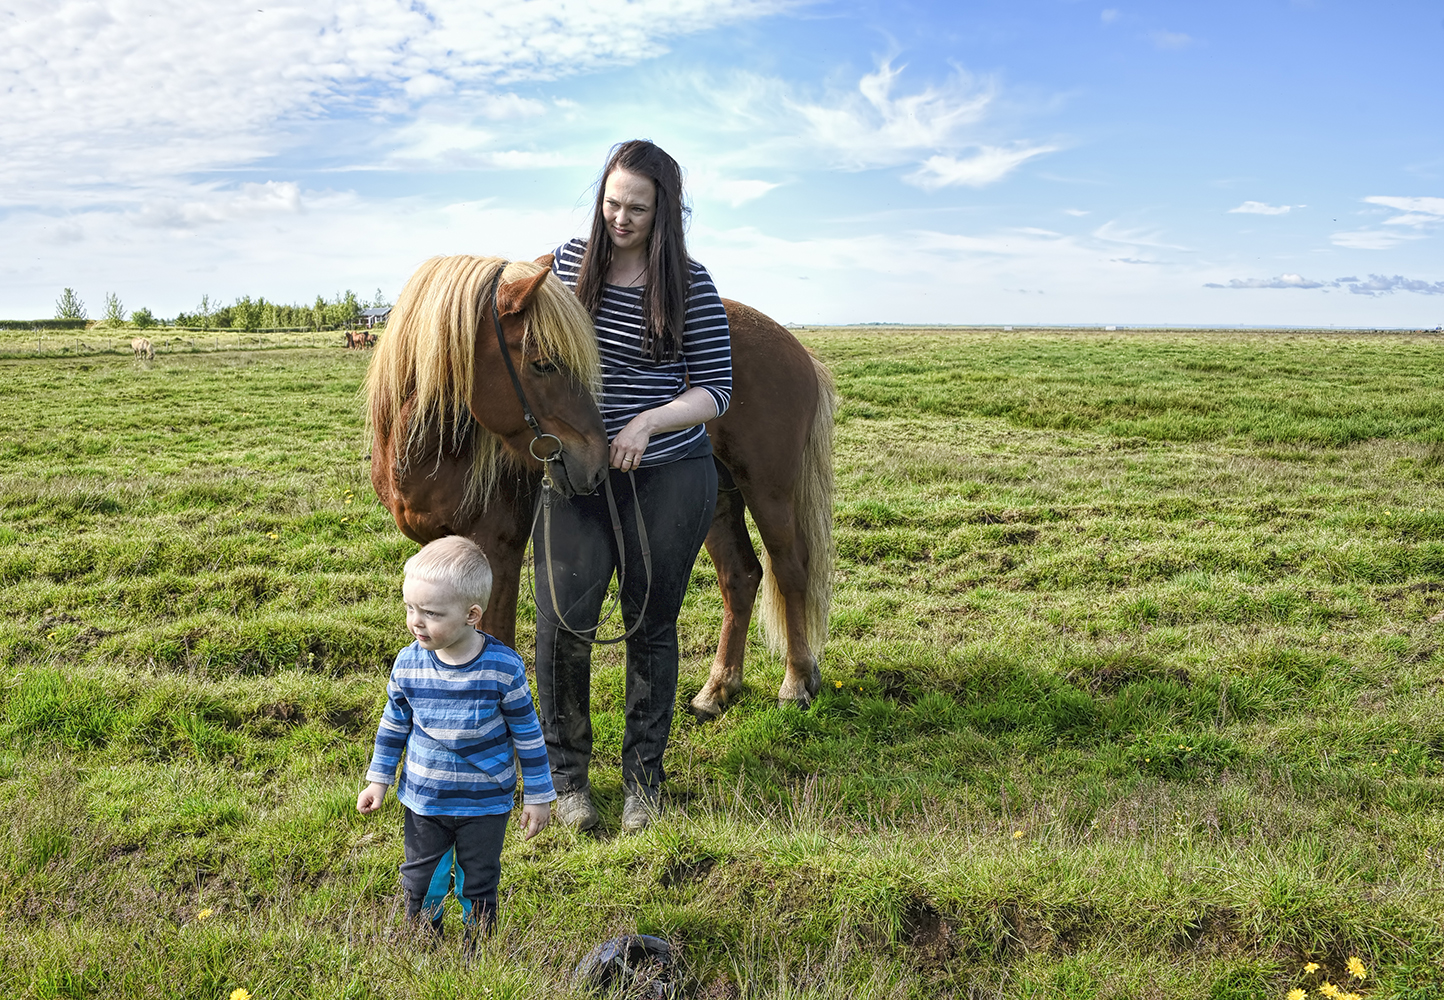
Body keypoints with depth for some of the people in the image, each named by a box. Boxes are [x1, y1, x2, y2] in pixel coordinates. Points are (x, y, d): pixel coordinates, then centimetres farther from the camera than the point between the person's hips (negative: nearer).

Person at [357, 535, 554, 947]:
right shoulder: (408, 664, -12)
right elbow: (393, 724, 6)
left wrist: (538, 796, -4)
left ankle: (478, 949, 37)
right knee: (421, 882, 19)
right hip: (423, 800, 3)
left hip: (485, 803, -2)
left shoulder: (503, 667, -20)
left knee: (479, 885, 15)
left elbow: (528, 734, -9)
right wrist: (378, 779, 10)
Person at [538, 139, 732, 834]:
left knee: (651, 626, 9)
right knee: (563, 617, -10)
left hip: (668, 477, -1)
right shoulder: (568, 262, 3)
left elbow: (716, 390, -6)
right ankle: (565, 771, 11)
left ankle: (643, 776, 26)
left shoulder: (691, 286, -6)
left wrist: (649, 420, -22)